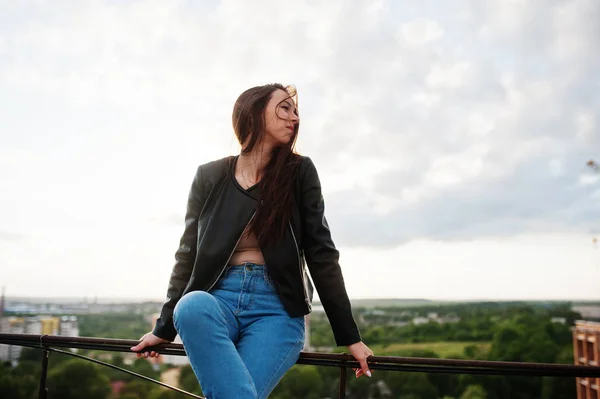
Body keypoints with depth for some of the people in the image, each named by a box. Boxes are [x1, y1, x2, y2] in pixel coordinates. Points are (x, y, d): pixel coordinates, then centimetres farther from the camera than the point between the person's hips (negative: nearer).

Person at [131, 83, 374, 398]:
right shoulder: (209, 176, 7)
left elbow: (321, 253, 2)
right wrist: (165, 328, 12)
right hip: (220, 299, 2)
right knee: (192, 306, -34)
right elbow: (189, 254, 11)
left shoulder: (299, 172, 3)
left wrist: (349, 336, -1)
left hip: (277, 308, -2)